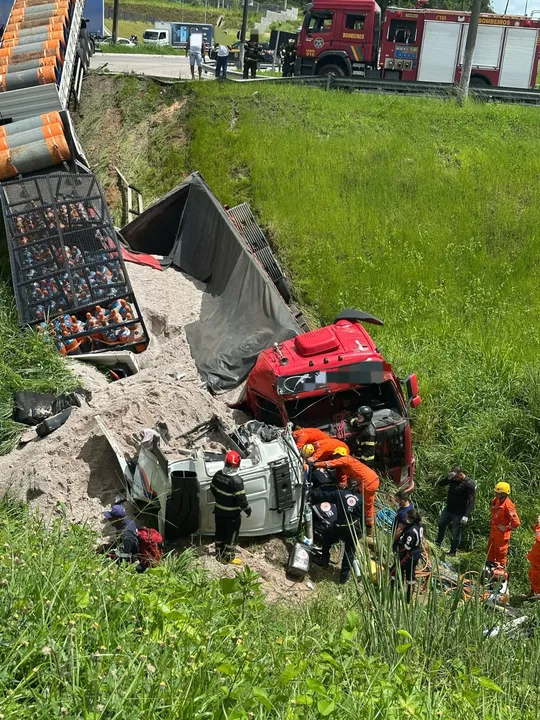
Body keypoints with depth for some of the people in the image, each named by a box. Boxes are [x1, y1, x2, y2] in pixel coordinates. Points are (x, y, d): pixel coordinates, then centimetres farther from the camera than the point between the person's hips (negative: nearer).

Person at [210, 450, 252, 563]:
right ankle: (228, 557, 20)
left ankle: (219, 553, 35)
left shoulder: (218, 474, -7)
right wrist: (247, 509, -9)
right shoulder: (236, 480, -30)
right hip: (232, 513, -7)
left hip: (219, 509, 7)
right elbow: (241, 499, -25)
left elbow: (212, 489, 8)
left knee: (220, 532, 22)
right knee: (231, 534, 10)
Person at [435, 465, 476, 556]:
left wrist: (466, 516, -28)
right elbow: (439, 484, -4)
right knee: (441, 524, 24)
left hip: (459, 513, -7)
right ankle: (438, 543, 45)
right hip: (448, 509, 7)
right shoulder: (452, 478, -4)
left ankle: (453, 551, 22)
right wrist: (448, 478, -24)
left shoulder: (469, 484, -22)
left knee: (456, 533, 5)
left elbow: (471, 501, -22)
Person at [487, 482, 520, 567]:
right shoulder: (497, 500, -6)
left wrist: (506, 528, -20)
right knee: (490, 550, 25)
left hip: (502, 533, -8)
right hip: (494, 530, 9)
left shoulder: (508, 505, -30)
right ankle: (490, 564, 44)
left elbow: (516, 522, -32)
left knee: (501, 552, 9)